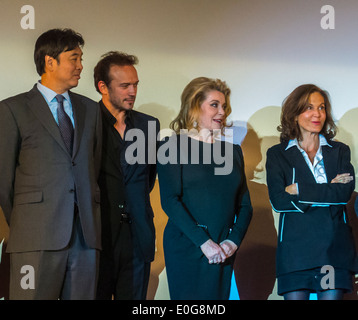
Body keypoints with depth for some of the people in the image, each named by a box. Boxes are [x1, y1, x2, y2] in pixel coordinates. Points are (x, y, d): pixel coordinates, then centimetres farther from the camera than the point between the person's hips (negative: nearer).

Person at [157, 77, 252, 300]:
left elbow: (245, 205, 14)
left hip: (223, 252, 4)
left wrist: (234, 241, -4)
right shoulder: (174, 147, 0)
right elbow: (170, 201, -9)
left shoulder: (232, 151, 16)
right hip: (187, 246, -4)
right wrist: (204, 242, -16)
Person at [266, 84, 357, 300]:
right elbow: (278, 200, -5)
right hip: (296, 247, -1)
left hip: (335, 247, 1)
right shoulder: (278, 154, 9)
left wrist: (299, 190, -7)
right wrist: (328, 193, -8)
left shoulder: (339, 151, 14)